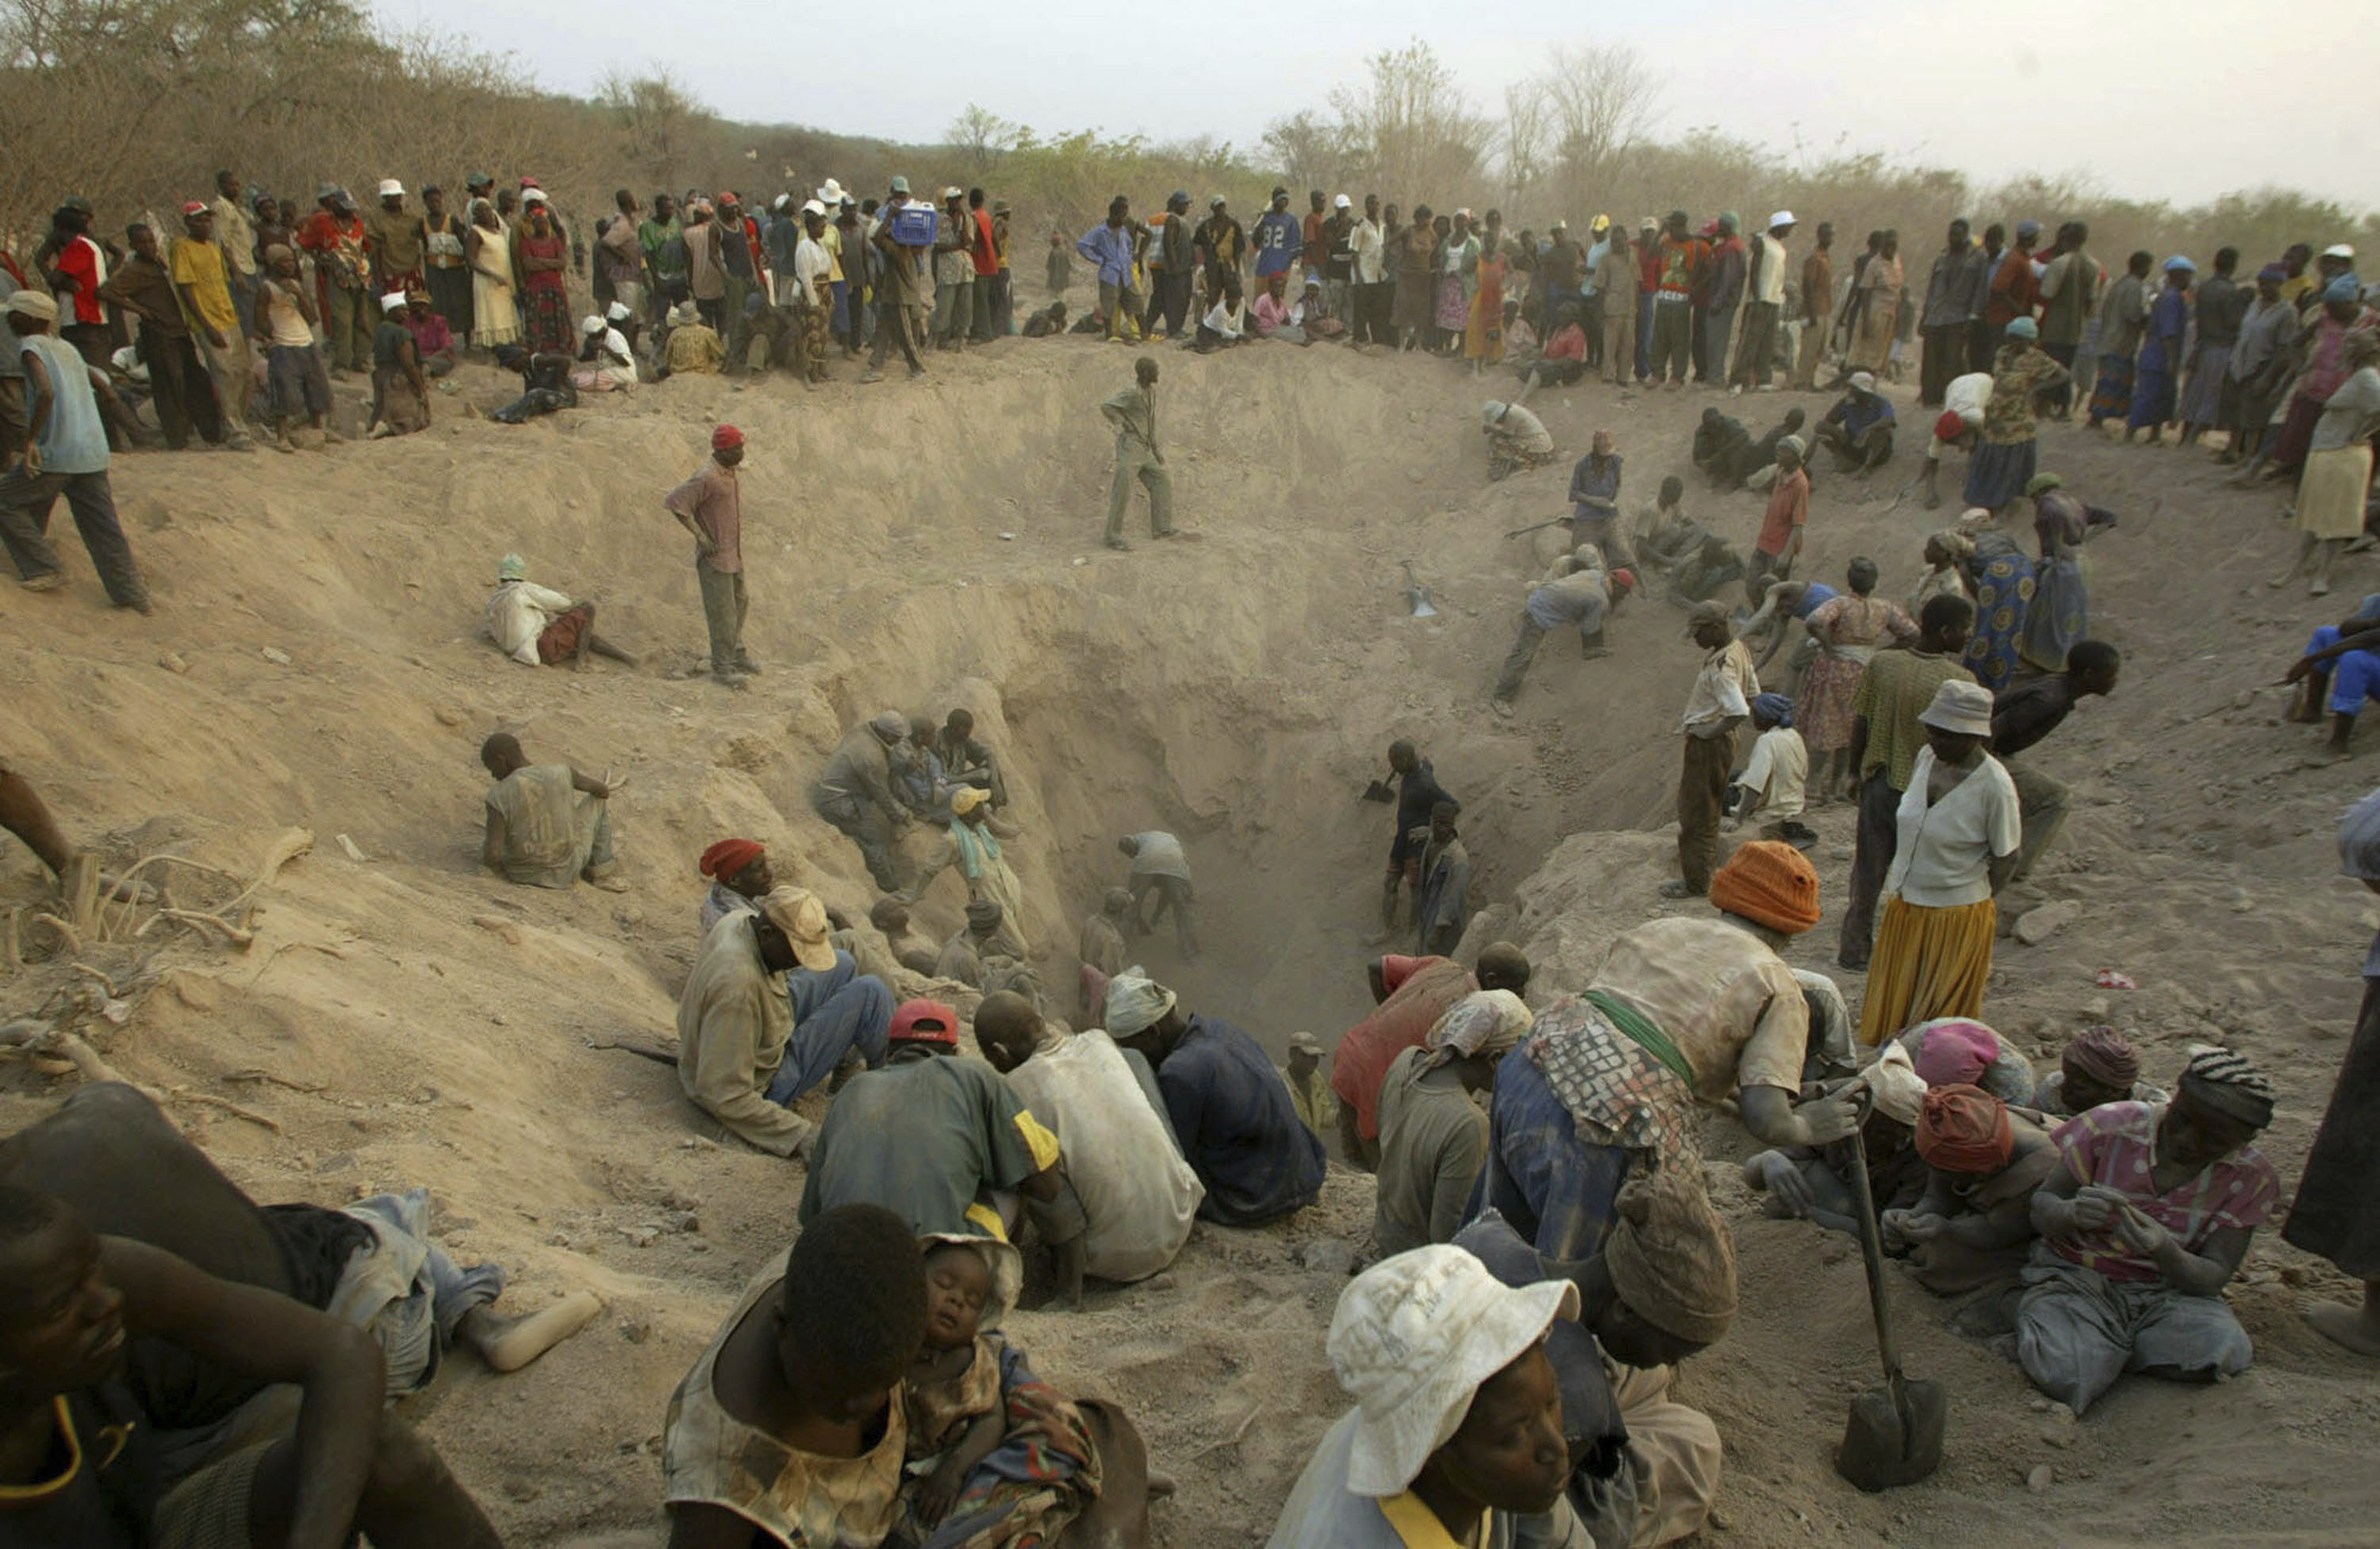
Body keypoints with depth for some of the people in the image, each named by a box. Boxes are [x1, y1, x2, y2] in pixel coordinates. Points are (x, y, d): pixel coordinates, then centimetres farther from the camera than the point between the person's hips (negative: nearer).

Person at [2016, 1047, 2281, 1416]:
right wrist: (2071, 1214, -34)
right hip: (2077, 1277, -3)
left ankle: (2103, 1346, -3)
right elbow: (2041, 1206, -8)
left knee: (2225, 1354, -31)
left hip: (2171, 1291, 3)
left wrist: (2166, 1252, -35)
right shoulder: (2113, 1127, -12)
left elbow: (2215, 1275, -11)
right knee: (2068, 1377, -32)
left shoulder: (2250, 1177, -5)